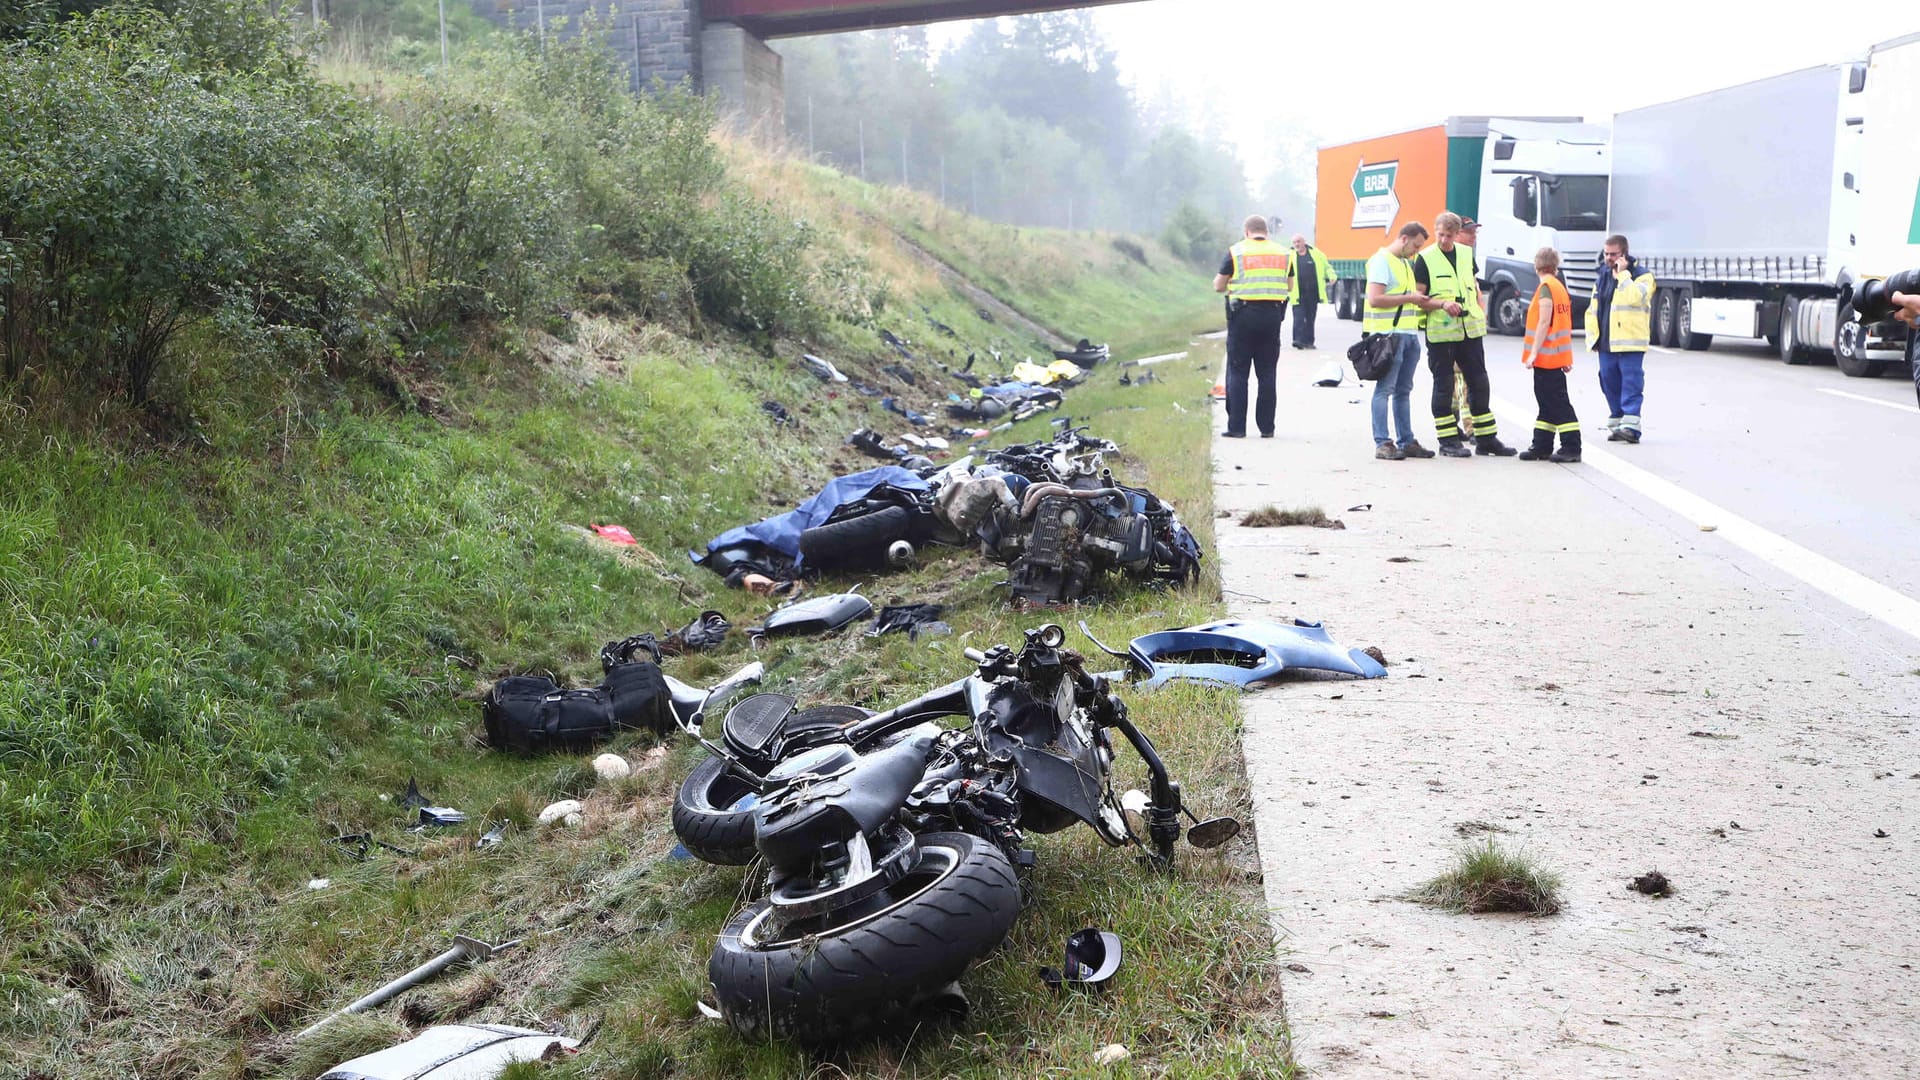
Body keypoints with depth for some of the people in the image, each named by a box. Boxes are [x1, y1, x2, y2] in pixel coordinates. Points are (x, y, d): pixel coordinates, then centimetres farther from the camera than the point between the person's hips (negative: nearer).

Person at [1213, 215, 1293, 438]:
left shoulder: (1236, 252, -1)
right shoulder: (1283, 253, 9)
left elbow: (1218, 286, 2)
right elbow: (1290, 287, 16)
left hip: (1243, 315, -3)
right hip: (1272, 316, 3)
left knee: (1237, 372, 3)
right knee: (1267, 373, 8)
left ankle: (1237, 427, 0)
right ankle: (1266, 427, 8)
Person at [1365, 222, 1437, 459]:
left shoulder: (1405, 263, 21)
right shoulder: (1382, 261, -9)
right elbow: (1375, 299, -18)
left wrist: (1420, 304, 13)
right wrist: (1409, 298, -13)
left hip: (1409, 333, 9)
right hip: (1388, 333, -9)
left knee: (1403, 391, 12)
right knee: (1385, 389, -7)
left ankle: (1406, 442, 16)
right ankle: (1382, 444, -7)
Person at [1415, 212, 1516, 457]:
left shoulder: (1466, 254, 11)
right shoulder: (1425, 258, -5)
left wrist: (1482, 312, 10)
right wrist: (1442, 304, -22)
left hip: (1470, 329, 5)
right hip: (1440, 332, -5)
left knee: (1479, 383, 9)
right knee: (1444, 385, 1)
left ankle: (1486, 437, 17)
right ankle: (1448, 440, 8)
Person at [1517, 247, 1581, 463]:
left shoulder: (1546, 287, -13)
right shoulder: (1560, 287, 14)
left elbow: (1544, 322, -19)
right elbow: (1564, 322, 16)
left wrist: (1533, 352, -19)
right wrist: (1568, 357, 19)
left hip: (1546, 355, -9)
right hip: (1558, 355, 9)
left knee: (1558, 403, -7)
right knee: (1548, 402, 13)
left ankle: (1572, 448, -7)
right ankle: (1542, 447, 19)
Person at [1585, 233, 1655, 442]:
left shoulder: (1642, 275, -3)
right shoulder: (1602, 276, 17)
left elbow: (1634, 297, -24)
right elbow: (1593, 309, 23)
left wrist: (1622, 274, -17)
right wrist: (1591, 335, 14)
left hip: (1630, 342, -7)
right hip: (1606, 343, 7)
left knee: (1631, 385, -10)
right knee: (1610, 385, 10)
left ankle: (1631, 426, -14)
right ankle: (1616, 423, 19)